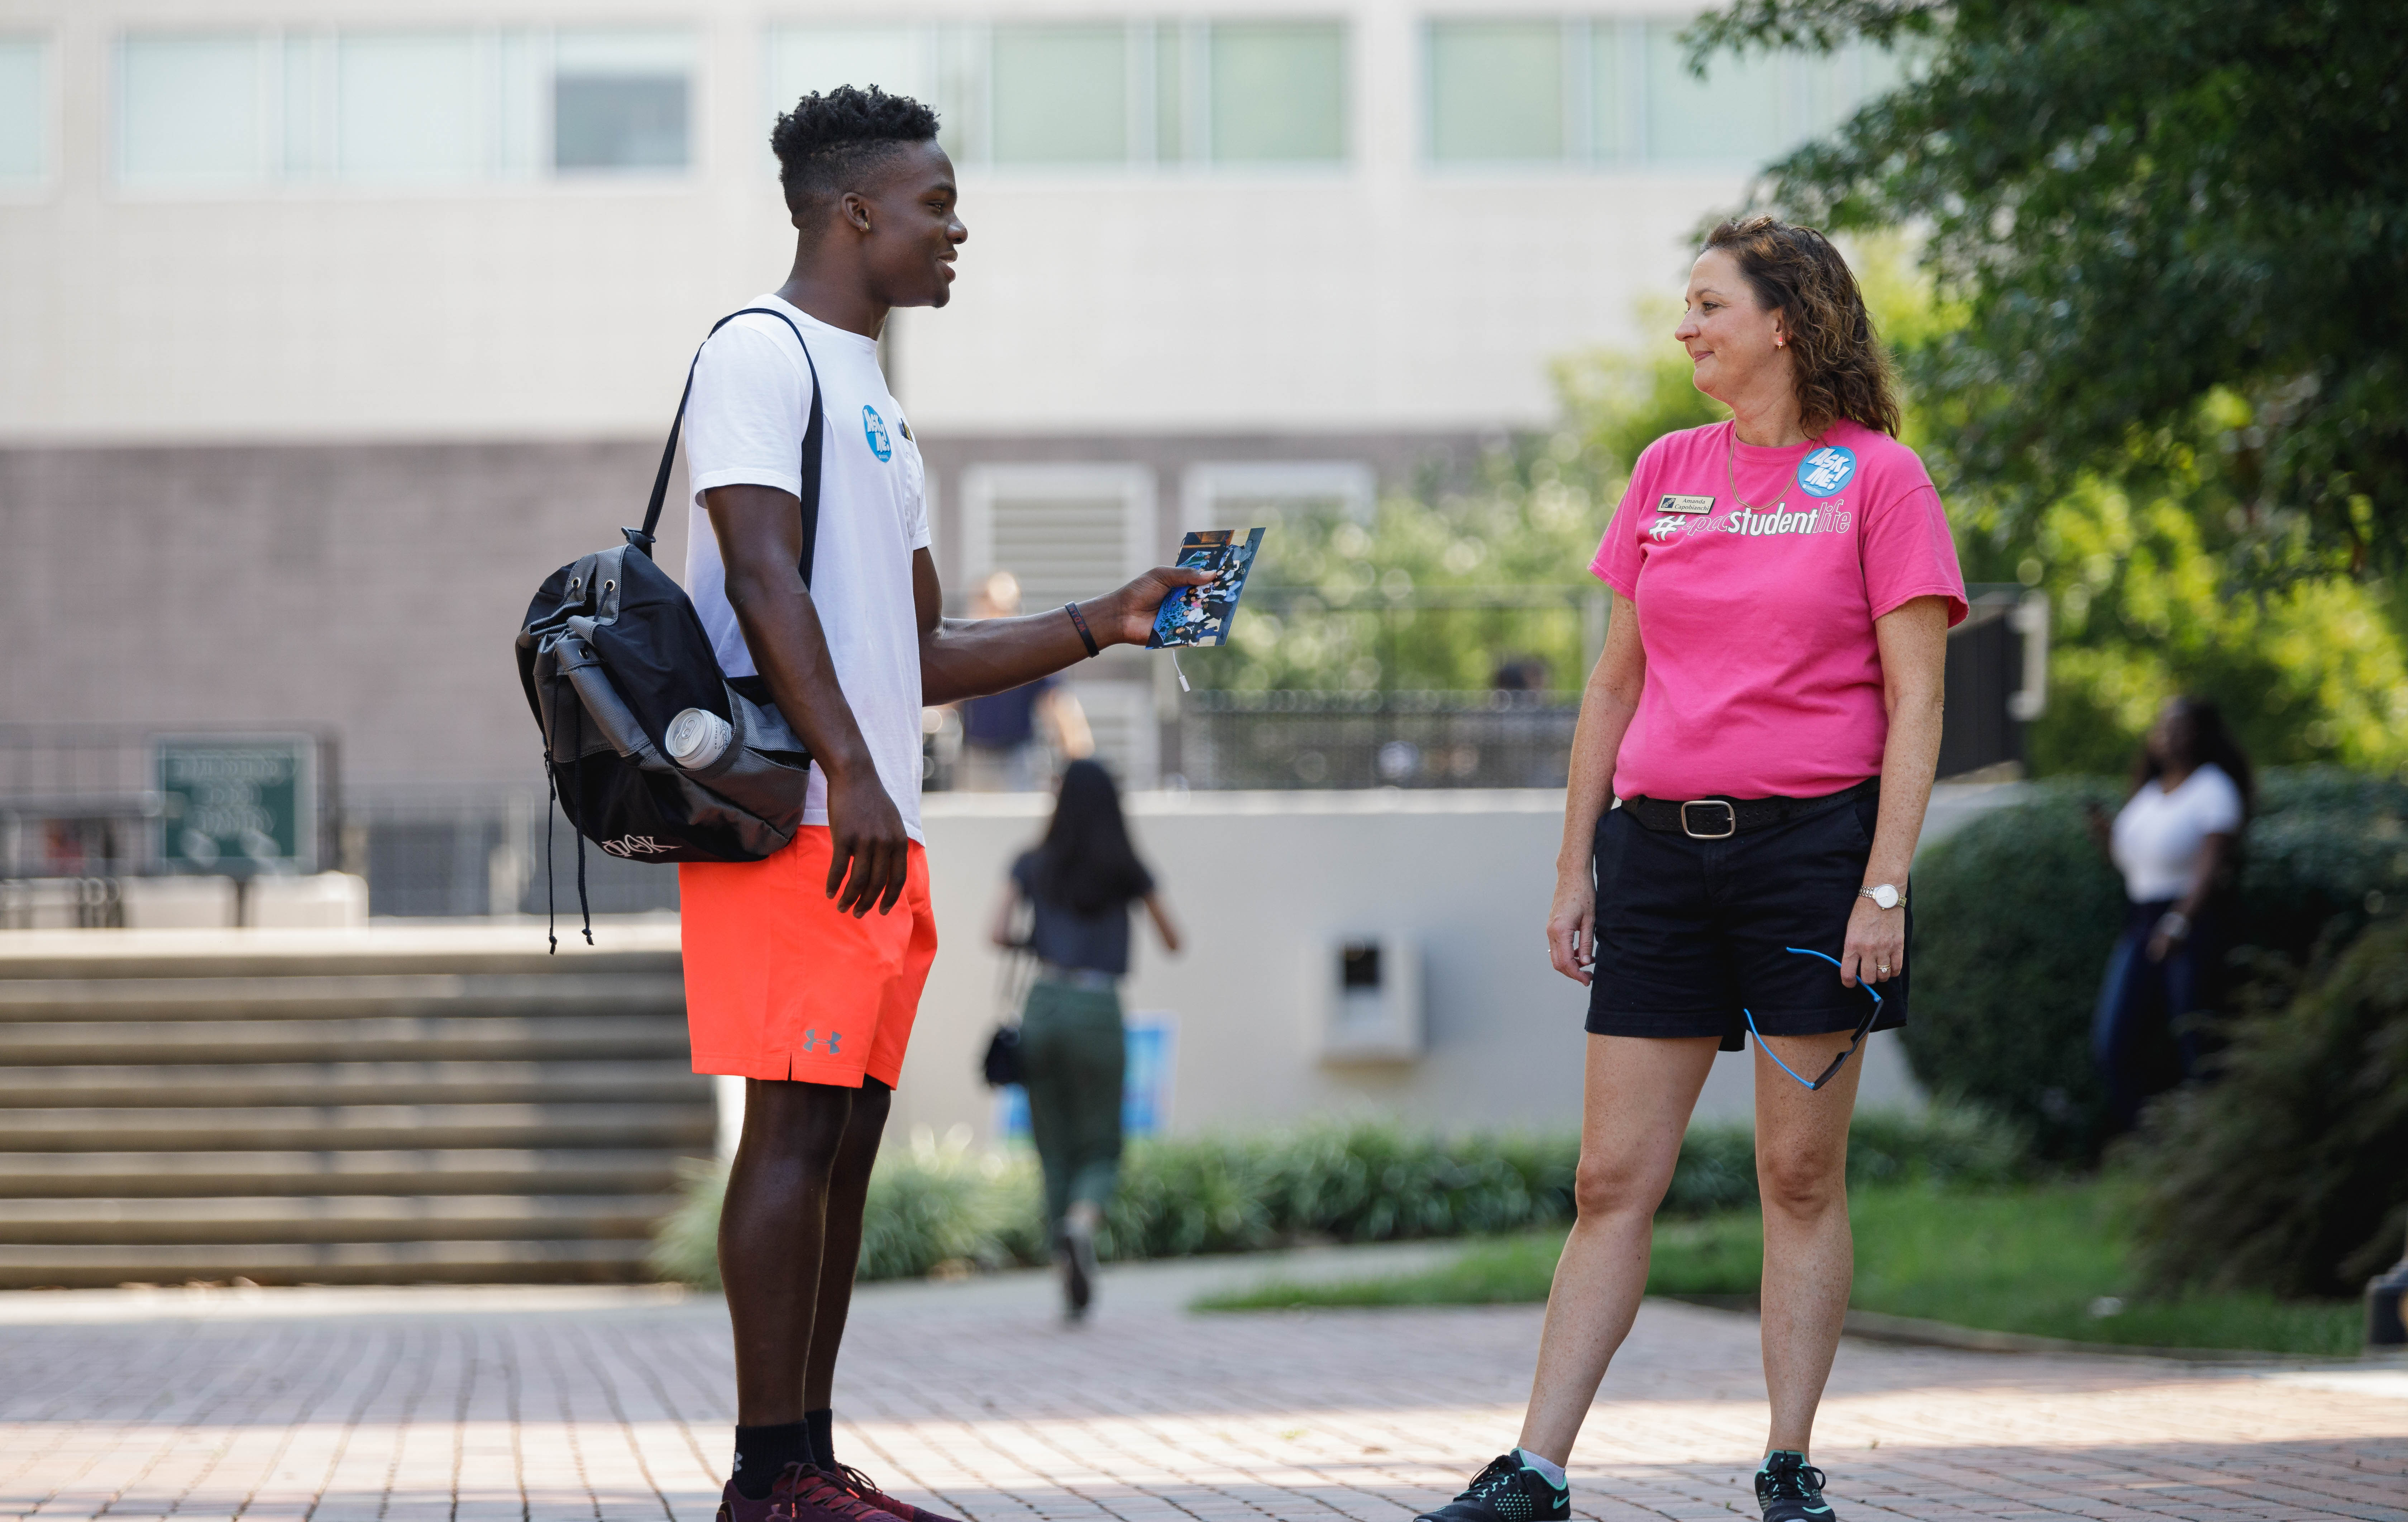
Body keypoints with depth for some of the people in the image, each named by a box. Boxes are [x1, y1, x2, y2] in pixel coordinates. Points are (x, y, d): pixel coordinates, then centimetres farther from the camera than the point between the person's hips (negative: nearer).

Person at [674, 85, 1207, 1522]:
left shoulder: (879, 403, 24)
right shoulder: (762, 353, -5)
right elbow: (763, 573, -17)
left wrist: (1100, 624, 16)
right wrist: (850, 775, -24)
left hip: (876, 832, 9)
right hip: (797, 820, -9)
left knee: (847, 1133, 8)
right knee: (798, 1124, -10)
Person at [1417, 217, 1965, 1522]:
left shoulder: (1877, 479, -1)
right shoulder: (1667, 473, 13)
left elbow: (1914, 700, -5)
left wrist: (1885, 883, -13)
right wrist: (1575, 868, 13)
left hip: (1811, 843, -4)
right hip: (1660, 843, 4)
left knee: (1802, 1177, 1)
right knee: (1612, 1181, 2)